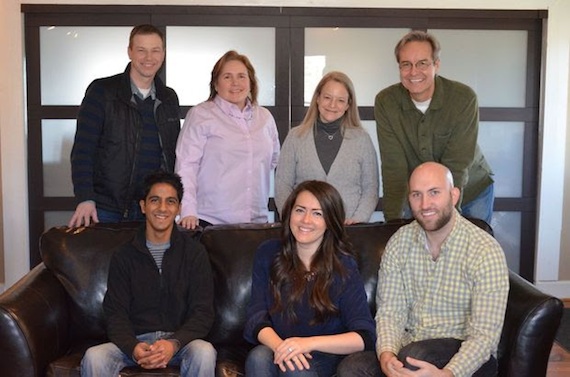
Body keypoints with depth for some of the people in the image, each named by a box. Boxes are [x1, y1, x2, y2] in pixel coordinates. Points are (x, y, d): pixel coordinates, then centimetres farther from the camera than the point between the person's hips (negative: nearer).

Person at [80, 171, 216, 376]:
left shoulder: (194, 252, 3)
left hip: (181, 339, -1)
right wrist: (133, 348, -20)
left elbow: (203, 313, -2)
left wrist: (174, 344, -21)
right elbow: (115, 313, 2)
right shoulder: (124, 256, 7)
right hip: (136, 340, 1)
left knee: (204, 352, -33)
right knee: (93, 357, -28)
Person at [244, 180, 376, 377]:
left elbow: (365, 337, -14)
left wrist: (309, 343, -30)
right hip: (276, 349, 3)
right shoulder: (268, 254, 2)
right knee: (258, 358, -30)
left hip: (324, 357, -2)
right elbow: (256, 317, -4)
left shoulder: (343, 266, -6)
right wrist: (280, 346, -27)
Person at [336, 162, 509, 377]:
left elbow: (485, 334, -17)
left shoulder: (485, 251, -13)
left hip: (465, 359, -3)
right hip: (408, 349, 4)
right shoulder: (399, 242, 1)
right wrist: (386, 352, -24)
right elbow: (390, 310, -2)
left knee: (414, 355, -35)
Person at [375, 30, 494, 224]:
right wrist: (393, 222, -25)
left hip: (472, 190, -1)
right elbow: (393, 167, -19)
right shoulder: (385, 102, -17)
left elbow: (456, 167, -26)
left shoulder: (464, 98, -23)